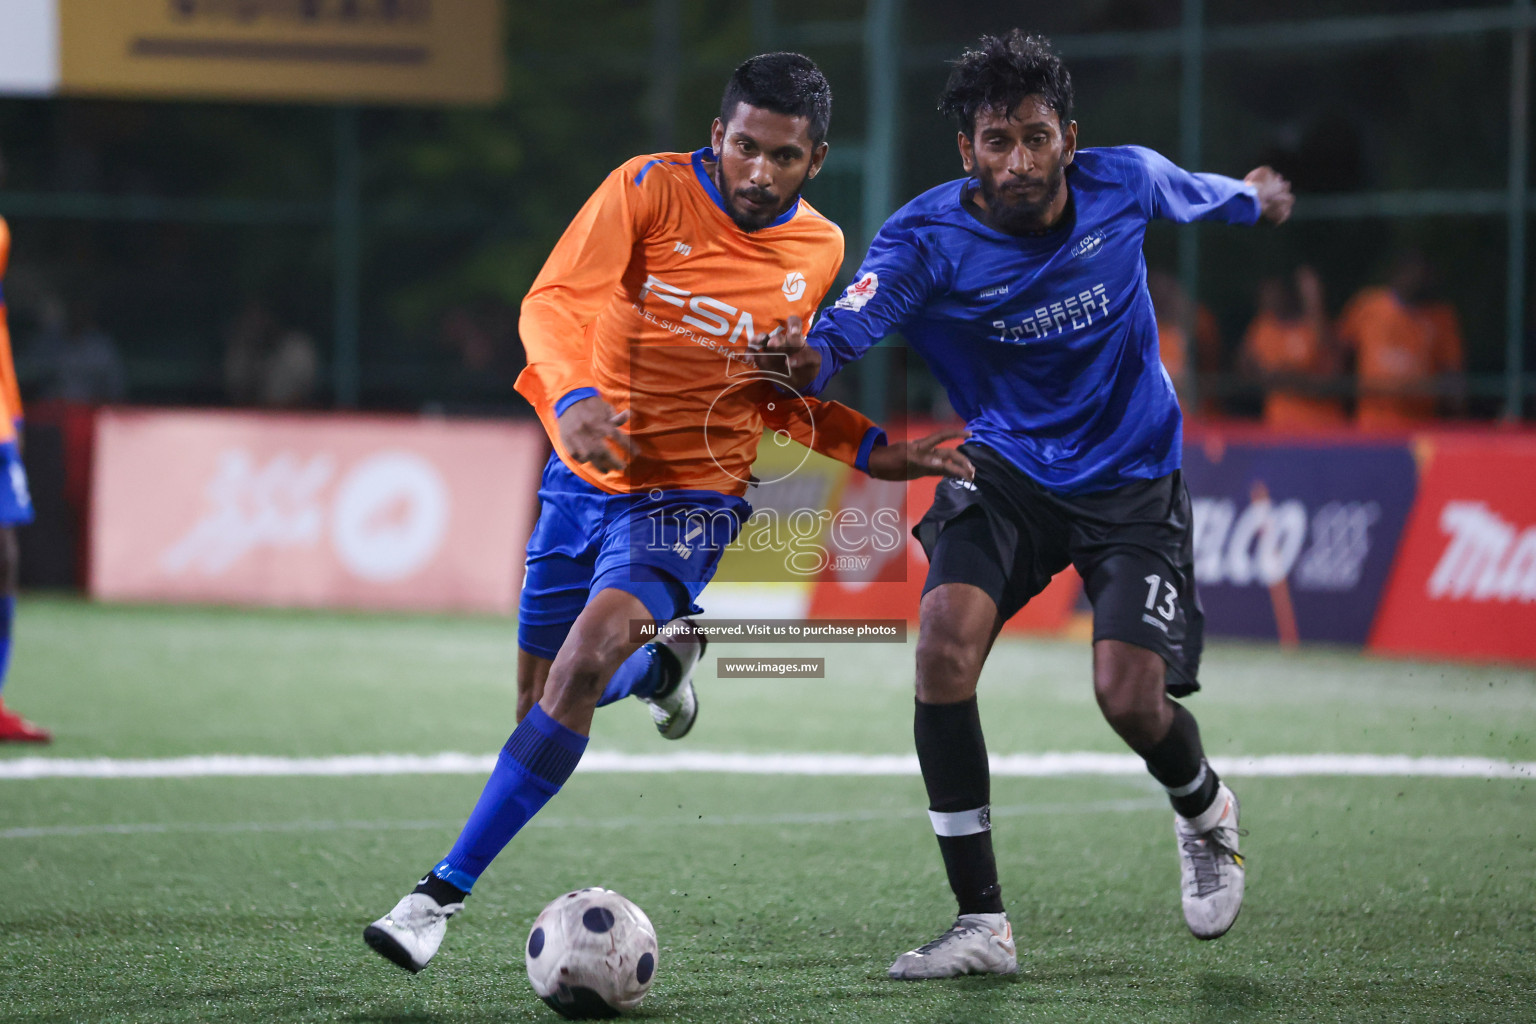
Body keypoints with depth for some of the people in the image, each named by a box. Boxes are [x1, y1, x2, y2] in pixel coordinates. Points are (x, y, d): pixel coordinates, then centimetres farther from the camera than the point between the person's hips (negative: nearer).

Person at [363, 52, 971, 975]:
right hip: (583, 477, 2)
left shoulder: (819, 251, 1)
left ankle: (444, 894, -24)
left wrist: (870, 450, 2)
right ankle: (665, 659, 47)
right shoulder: (652, 188, -9)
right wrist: (573, 399, -37)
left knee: (586, 660, -26)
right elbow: (553, 301, -18)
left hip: (689, 494, -2)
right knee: (539, 701, 11)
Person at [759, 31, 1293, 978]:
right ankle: (983, 925, -14)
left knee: (1130, 699, -13)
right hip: (1006, 467, 0)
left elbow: (1202, 193, 10)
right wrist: (807, 358, -61)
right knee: (945, 643, -24)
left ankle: (1206, 814, 28)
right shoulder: (926, 238, -21)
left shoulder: (1125, 183, -14)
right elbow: (847, 328, -37)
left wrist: (1254, 197, 32)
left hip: (1131, 480, 0)